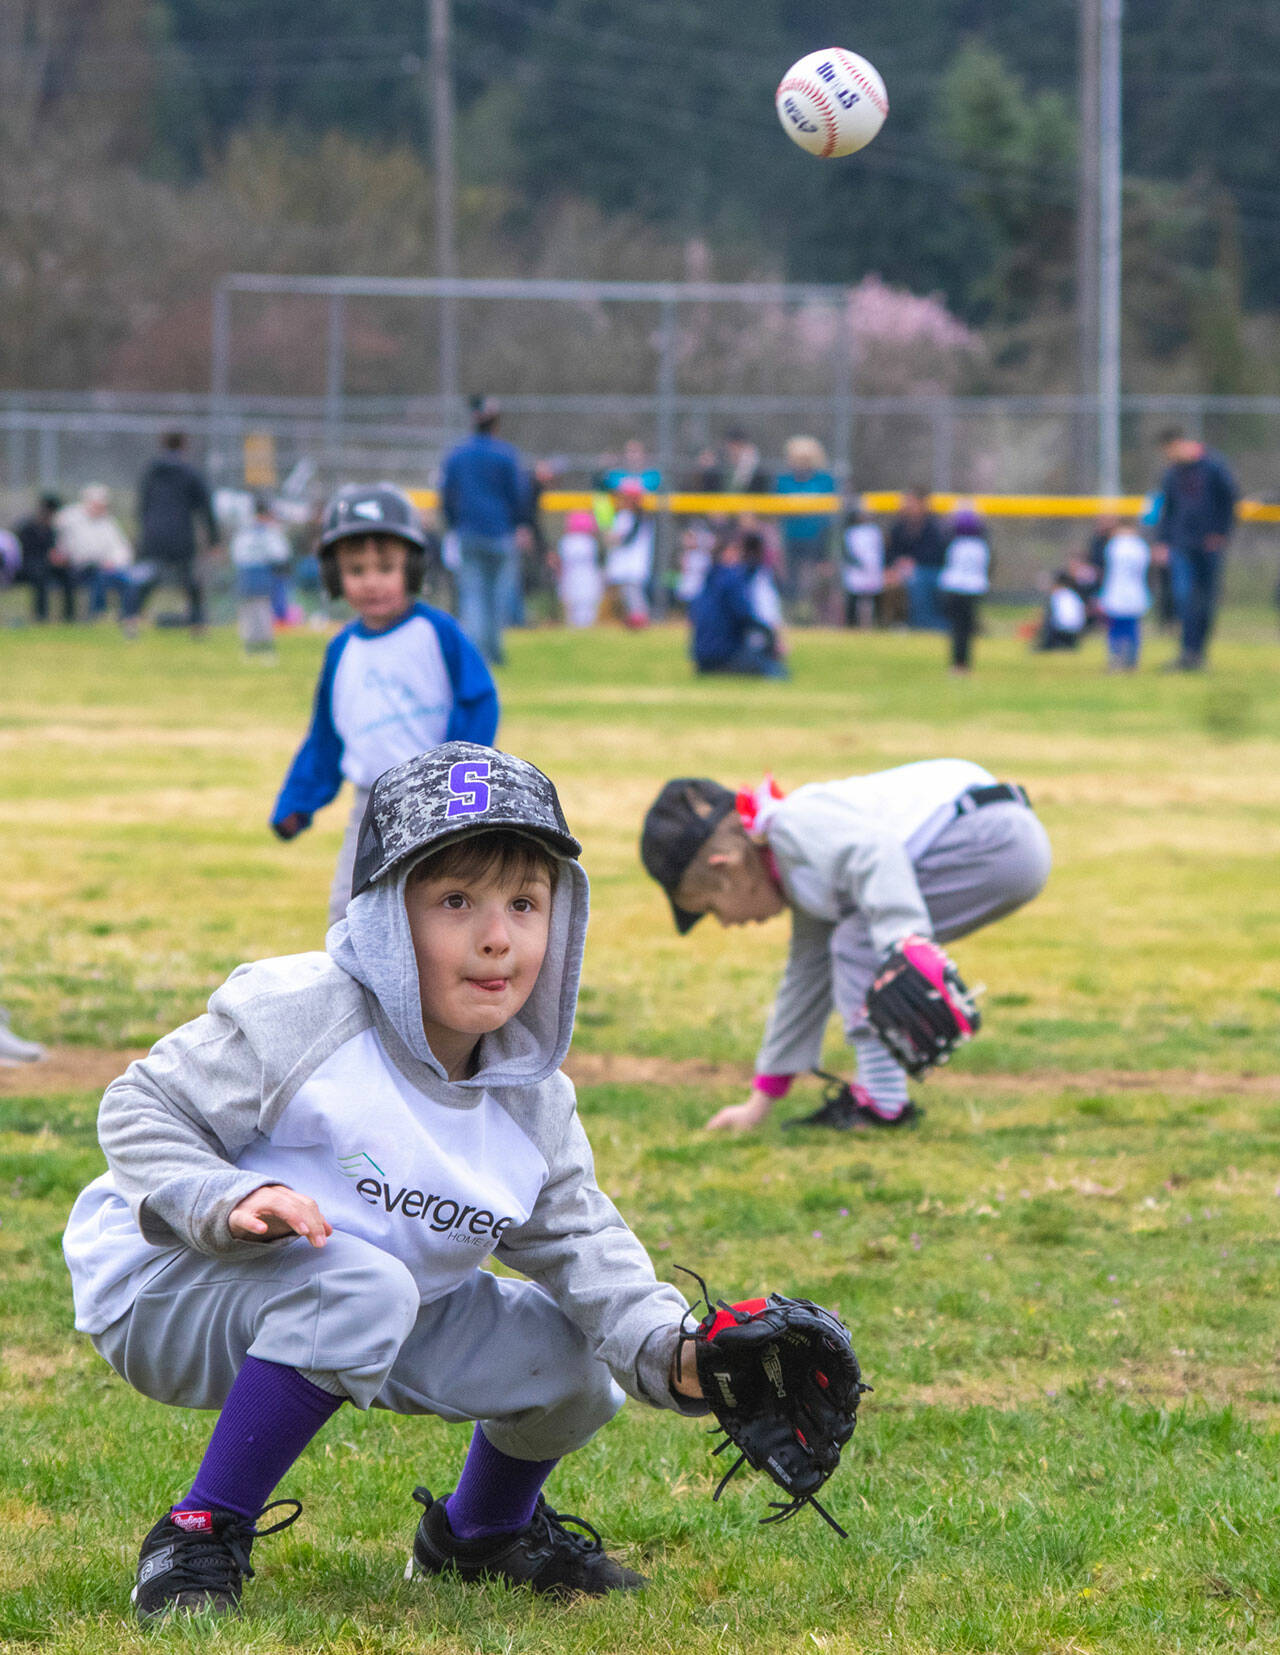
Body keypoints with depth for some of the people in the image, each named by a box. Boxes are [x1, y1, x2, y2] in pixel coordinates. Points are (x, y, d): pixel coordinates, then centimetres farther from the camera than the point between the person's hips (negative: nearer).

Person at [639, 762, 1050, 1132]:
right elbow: (806, 976, 30)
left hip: (994, 840, -10)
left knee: (856, 945, -9)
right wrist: (760, 1102, 34)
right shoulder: (801, 879, 22)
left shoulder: (796, 825, -10)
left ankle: (884, 1102, -7)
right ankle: (878, 1094, 15)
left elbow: (875, 852, -29)